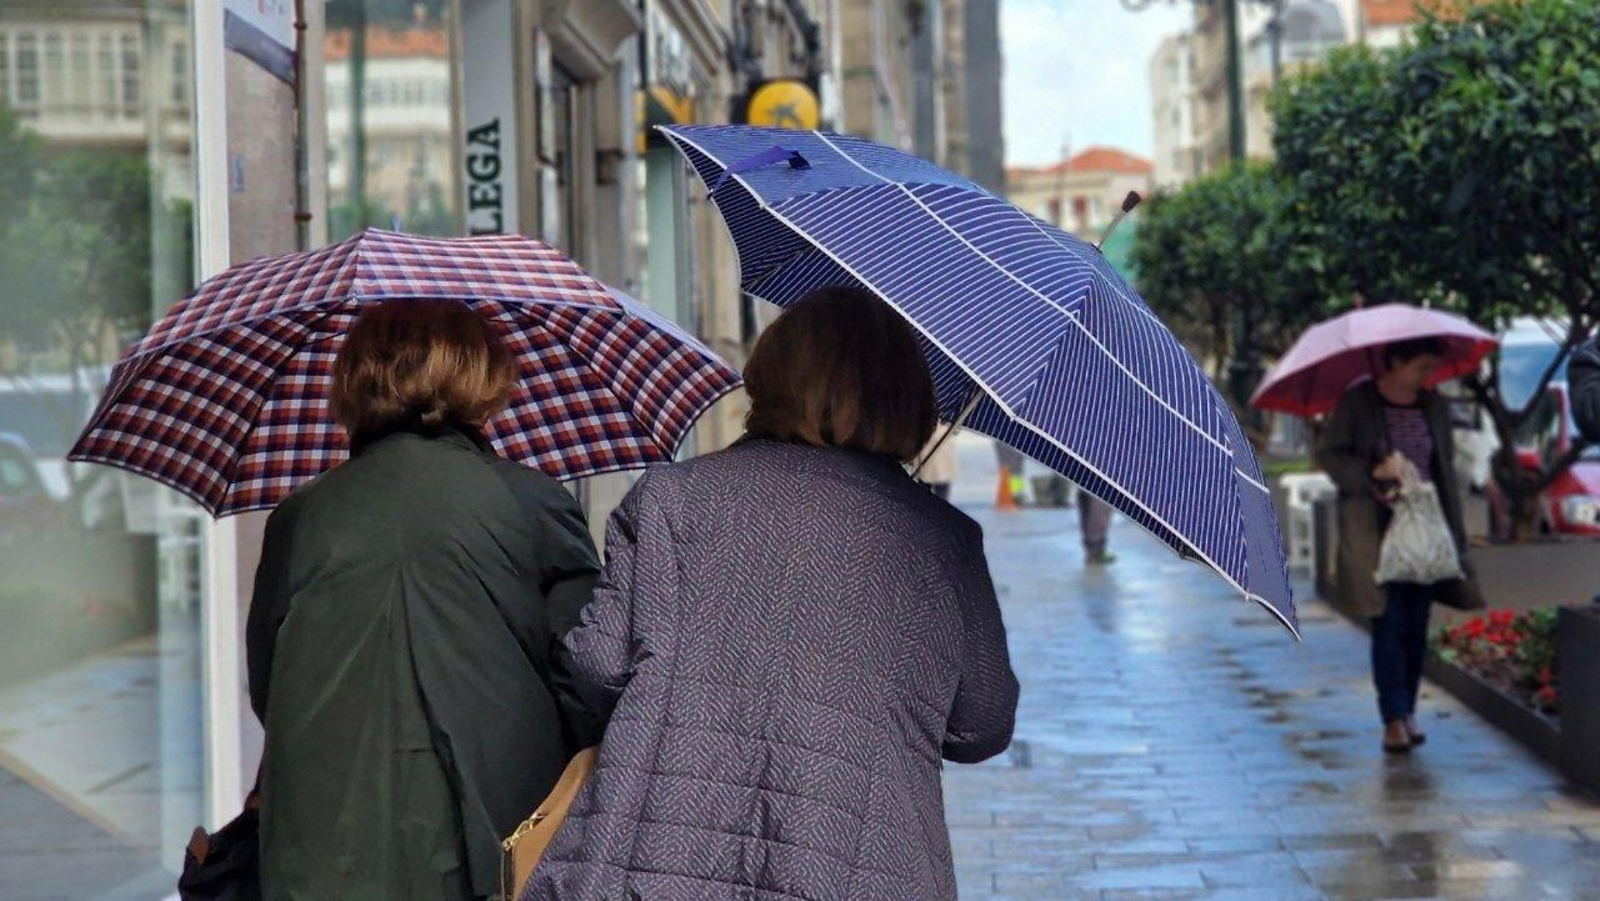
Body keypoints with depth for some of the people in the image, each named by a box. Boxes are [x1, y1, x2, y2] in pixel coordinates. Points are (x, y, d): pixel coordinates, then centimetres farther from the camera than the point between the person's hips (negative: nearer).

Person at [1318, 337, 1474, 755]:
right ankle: (1393, 718, -8)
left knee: (1417, 623, 6)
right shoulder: (1357, 403, -5)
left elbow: (1446, 466, 15)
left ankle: (1408, 711, 16)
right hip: (1377, 528, -4)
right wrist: (1374, 471, -20)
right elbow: (1328, 454, -5)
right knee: (1390, 620, -9)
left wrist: (1452, 530, 10)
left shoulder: (1435, 406, 10)